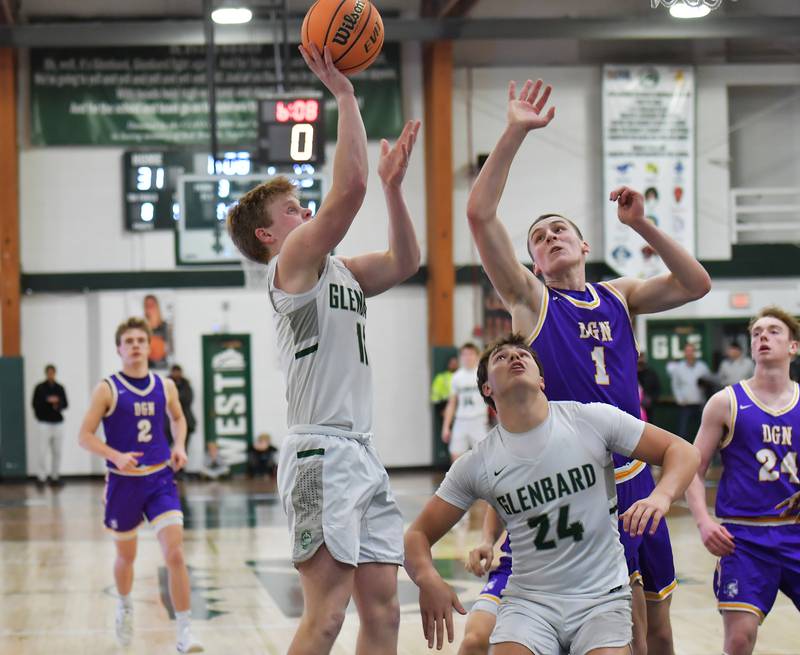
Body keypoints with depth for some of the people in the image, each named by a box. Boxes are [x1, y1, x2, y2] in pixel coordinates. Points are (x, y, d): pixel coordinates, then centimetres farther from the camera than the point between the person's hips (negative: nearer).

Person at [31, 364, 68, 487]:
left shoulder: (60, 388, 9)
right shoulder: (40, 388, 0)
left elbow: (65, 404, 9)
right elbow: (35, 404, -3)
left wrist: (58, 402, -11)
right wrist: (47, 400, -14)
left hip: (58, 423, 3)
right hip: (45, 423, -3)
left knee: (57, 451, 4)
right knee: (43, 451, -10)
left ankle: (55, 476, 12)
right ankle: (41, 477, -8)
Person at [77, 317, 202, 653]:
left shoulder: (165, 386, 2)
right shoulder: (107, 389, -7)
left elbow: (178, 418, 21)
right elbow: (85, 435, -7)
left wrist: (179, 446, 2)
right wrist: (116, 456, -23)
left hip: (160, 480, 1)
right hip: (124, 482, -1)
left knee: (175, 553, -13)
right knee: (126, 555, 15)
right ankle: (125, 607, 46)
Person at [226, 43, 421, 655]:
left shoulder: (339, 272, 21)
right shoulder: (294, 260, -4)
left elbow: (404, 261, 22)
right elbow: (349, 188, -15)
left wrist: (394, 184, 15)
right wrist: (345, 96, -11)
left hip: (361, 452, 9)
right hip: (321, 450, -9)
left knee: (383, 605, 6)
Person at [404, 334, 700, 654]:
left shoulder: (591, 419, -4)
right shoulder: (476, 464, -1)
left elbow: (682, 451, 1)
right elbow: (418, 534, 4)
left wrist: (661, 496, -21)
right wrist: (427, 579, -19)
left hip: (601, 597, 0)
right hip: (529, 600, 1)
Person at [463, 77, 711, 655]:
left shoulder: (618, 297, 16)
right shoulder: (530, 299, 3)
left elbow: (696, 284, 7)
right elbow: (481, 215, -8)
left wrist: (642, 226, 0)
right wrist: (515, 133, -12)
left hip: (633, 473, 5)